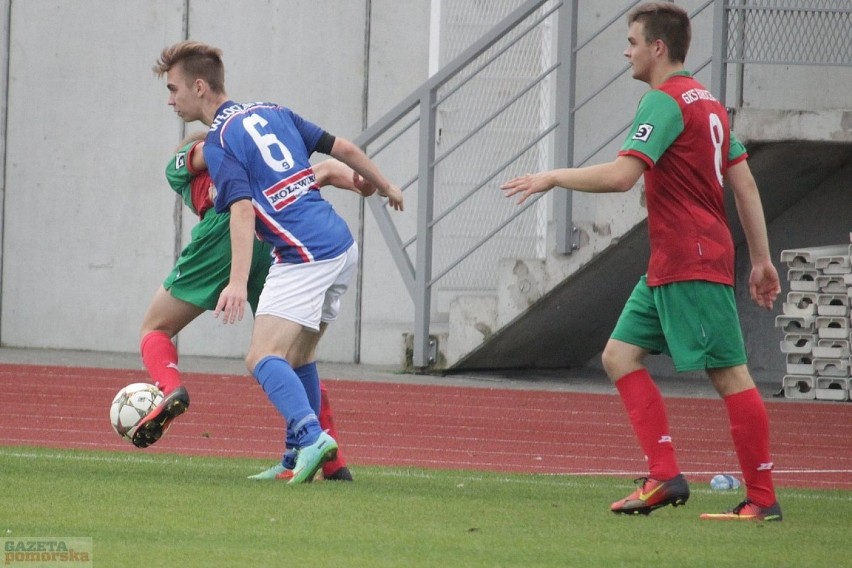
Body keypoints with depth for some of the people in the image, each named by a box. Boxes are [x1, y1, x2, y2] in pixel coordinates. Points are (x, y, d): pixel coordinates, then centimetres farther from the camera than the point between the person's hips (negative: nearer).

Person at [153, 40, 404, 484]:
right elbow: (344, 149, 18)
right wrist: (386, 187, 34)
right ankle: (300, 460, 19)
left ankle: (311, 436, -35)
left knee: (262, 358, -15)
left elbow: (243, 210, -20)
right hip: (342, 247, 9)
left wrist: (238, 283, -30)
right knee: (294, 358, 19)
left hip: (305, 257, -9)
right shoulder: (272, 113, 16)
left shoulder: (219, 144, -6)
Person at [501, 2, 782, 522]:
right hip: (667, 265, 10)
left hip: (693, 263, -10)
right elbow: (745, 184, 16)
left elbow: (621, 175, -23)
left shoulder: (665, 102, -13)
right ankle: (665, 476, 0)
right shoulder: (706, 102, 16)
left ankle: (763, 498, -4)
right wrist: (761, 259, 18)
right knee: (620, 354, 7)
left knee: (730, 373, -6)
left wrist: (554, 178, -10)